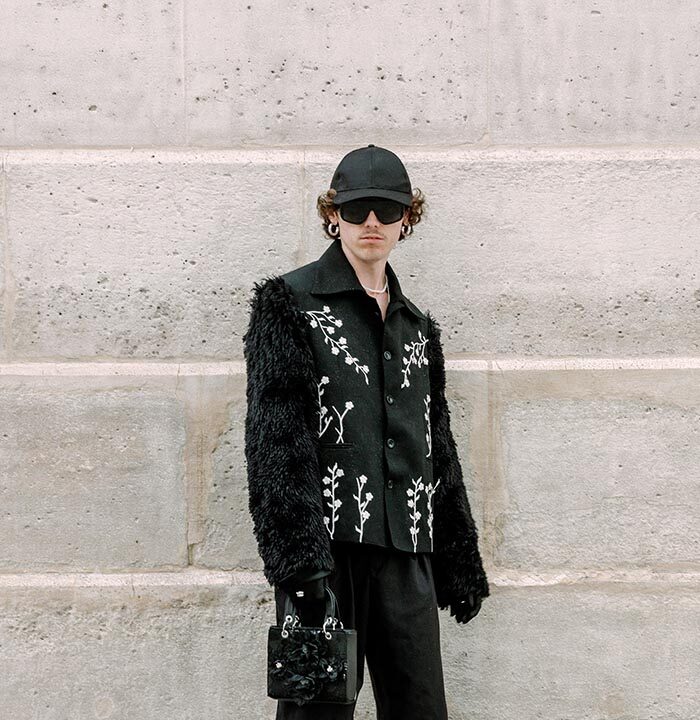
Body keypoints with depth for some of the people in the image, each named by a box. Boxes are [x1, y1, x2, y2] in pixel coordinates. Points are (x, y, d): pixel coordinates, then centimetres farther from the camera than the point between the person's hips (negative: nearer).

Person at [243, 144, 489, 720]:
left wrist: (461, 564, 19)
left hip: (406, 551, 5)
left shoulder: (417, 327, 19)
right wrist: (300, 558, -20)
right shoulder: (290, 302, 1)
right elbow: (276, 435, -10)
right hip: (326, 543, -5)